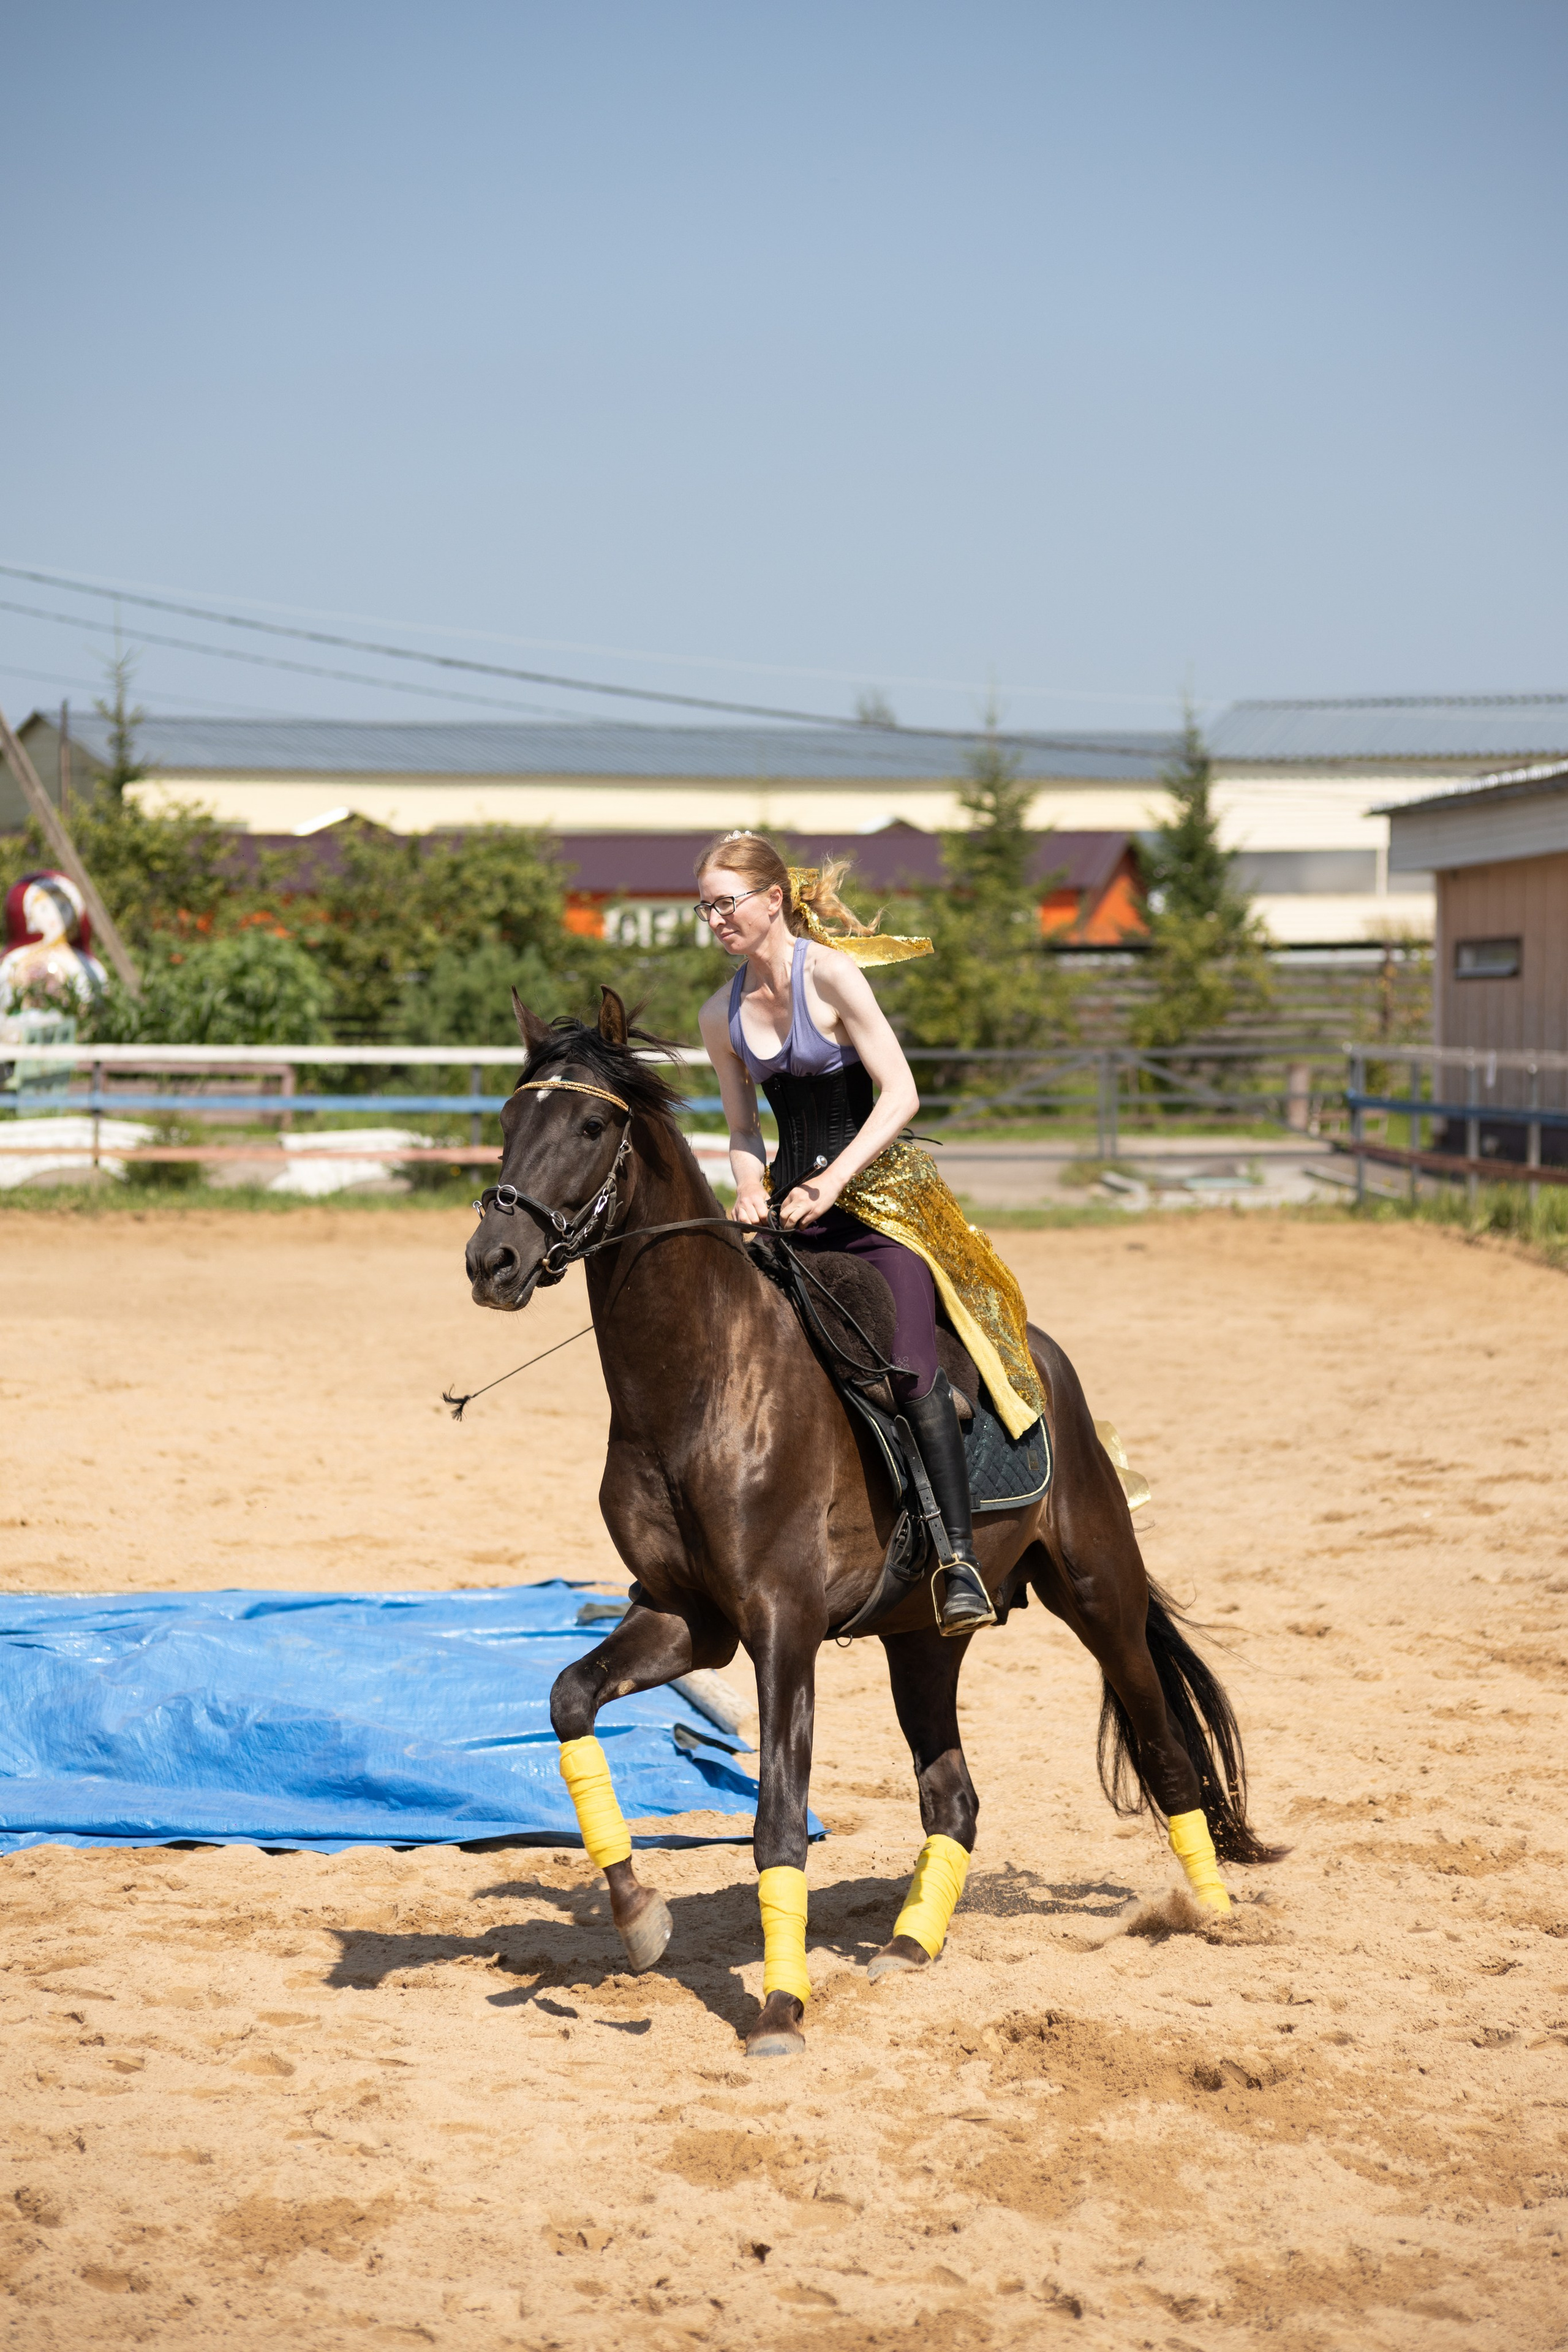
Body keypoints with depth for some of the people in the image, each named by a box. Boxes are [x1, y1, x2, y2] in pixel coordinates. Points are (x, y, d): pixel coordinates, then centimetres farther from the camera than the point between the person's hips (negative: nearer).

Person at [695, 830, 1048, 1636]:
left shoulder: (829, 974, -10)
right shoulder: (722, 1014, 8)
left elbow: (900, 1094, -15)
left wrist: (831, 1182, -22)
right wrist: (751, 1190, -6)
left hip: (878, 1192, -6)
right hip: (790, 1208, 6)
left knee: (910, 1370, -22)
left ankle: (962, 1557, -20)